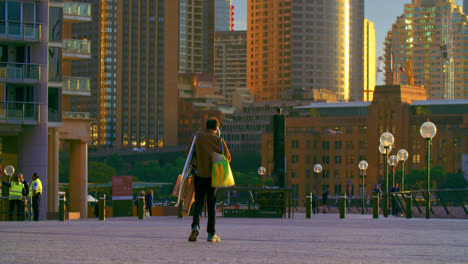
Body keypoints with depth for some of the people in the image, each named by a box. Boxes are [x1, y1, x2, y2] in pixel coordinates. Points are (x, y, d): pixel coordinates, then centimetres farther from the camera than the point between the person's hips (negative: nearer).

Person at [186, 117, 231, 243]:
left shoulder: (197, 137, -1)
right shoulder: (219, 141, -3)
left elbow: (188, 153, 3)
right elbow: (227, 157, 4)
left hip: (199, 175, 0)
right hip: (212, 176, 0)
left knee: (199, 203, 7)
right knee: (211, 204, 8)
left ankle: (195, 225, -18)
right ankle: (211, 234, 8)